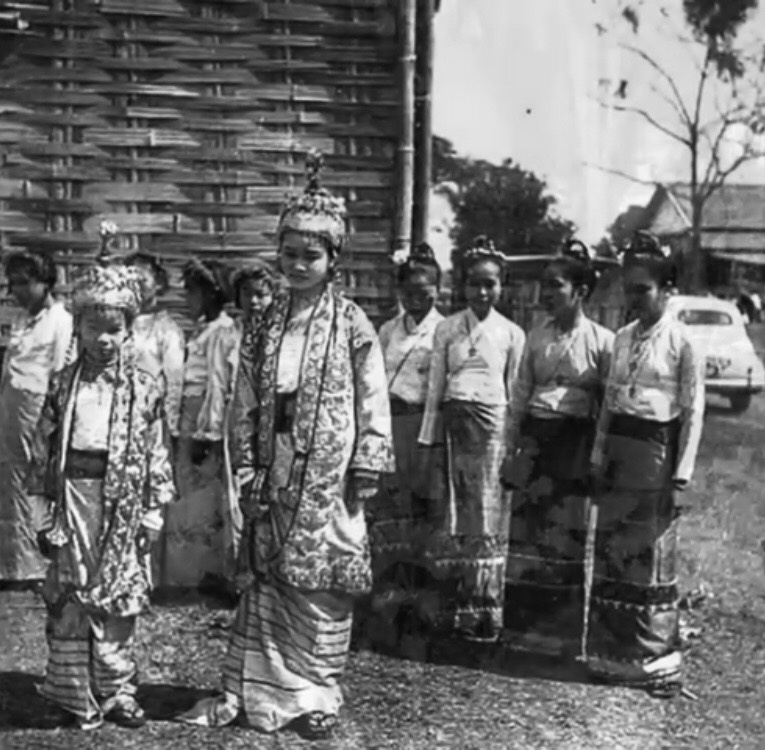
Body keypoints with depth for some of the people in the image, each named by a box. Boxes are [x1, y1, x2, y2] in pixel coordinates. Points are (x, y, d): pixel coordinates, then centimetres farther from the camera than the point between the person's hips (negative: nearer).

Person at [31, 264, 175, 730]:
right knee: (67, 597, 4)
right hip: (73, 498, 2)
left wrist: (154, 510, -1)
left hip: (122, 502, -1)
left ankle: (117, 692, 18)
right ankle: (71, 694, 14)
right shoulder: (65, 383, 5)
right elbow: (47, 444, 11)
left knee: (117, 602, 5)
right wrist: (47, 491, 7)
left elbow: (156, 449, 0)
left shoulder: (145, 384, -1)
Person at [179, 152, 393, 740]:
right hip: (273, 476, 4)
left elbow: (372, 404, -4)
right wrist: (248, 465, 4)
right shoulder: (265, 322, 8)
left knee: (320, 587, 3)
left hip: (326, 478, -4)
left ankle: (317, 697, 17)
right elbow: (247, 400, 9)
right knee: (265, 579, 9)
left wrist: (367, 470, -7)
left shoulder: (353, 325, -4)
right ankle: (249, 691, 16)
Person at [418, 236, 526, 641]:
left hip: (493, 424, -1)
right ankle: (454, 608, 6)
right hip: (455, 421, 1)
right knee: (453, 515, 1)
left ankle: (486, 609, 5)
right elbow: (435, 385, 10)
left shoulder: (511, 334, 7)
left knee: (489, 516, -1)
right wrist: (428, 437, 6)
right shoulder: (447, 328, 9)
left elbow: (515, 391, 10)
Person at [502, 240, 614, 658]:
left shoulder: (601, 341, -4)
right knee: (525, 531, 5)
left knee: (565, 536, 0)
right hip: (534, 436, 4)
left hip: (575, 440, -4)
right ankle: (522, 625, 16)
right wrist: (511, 449, 9)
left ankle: (561, 632, 11)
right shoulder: (537, 337, 9)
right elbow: (520, 395, 12)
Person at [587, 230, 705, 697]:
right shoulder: (623, 338, 11)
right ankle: (613, 656, 20)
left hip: (656, 449, -6)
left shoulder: (682, 342, -7)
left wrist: (682, 474, -12)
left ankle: (658, 662, 11)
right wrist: (599, 457, 10)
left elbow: (694, 410, -8)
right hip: (616, 451, 6)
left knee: (653, 558, -1)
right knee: (611, 552, 9)